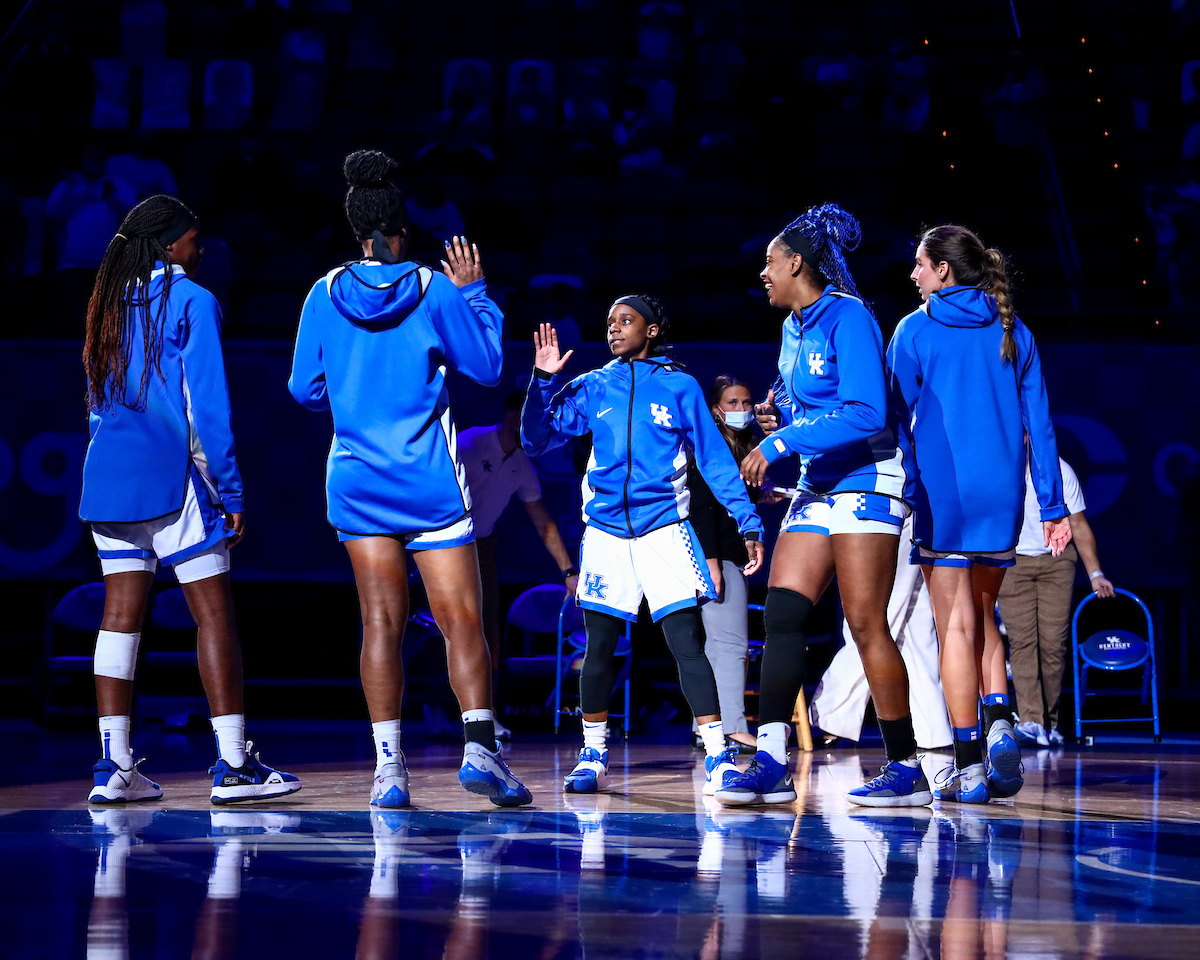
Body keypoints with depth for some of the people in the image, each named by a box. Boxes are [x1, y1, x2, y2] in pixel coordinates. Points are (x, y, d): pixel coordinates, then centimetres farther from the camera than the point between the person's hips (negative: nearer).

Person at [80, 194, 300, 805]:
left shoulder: (109, 306, 16)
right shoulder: (192, 302, -4)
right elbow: (208, 403, -9)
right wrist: (230, 489, -7)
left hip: (108, 476, 7)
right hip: (170, 474, -7)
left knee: (120, 616, 5)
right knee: (214, 613, -3)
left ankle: (113, 766, 1)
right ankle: (232, 764, -6)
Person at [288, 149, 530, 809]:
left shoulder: (325, 296, 0)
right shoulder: (434, 290, -5)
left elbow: (305, 388, 8)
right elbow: (487, 366, 5)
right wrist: (474, 293, 16)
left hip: (356, 477, 2)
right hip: (430, 480, -2)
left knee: (381, 623, 4)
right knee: (461, 619, -2)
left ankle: (387, 766, -2)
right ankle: (479, 743, -18)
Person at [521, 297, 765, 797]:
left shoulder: (680, 388, 4)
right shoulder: (593, 388, 9)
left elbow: (714, 459, 4)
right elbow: (537, 439, 8)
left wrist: (748, 522, -2)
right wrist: (544, 381, -6)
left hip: (664, 529, -3)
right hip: (605, 533, 3)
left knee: (687, 642, -13)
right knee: (599, 647, 6)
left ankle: (718, 755, -13)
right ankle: (593, 753, 19)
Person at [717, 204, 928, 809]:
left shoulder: (848, 317, -13)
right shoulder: (795, 327, 15)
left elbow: (866, 413, -23)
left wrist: (780, 443, -22)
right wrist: (778, 415, 7)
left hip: (865, 482, -9)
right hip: (817, 487, 9)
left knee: (866, 623, -9)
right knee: (781, 613, -2)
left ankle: (906, 770, -1)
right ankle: (770, 765, -4)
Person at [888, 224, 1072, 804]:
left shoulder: (915, 331, -1)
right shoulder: (1013, 335, 9)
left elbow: (899, 420, -3)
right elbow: (1038, 423, 6)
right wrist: (1053, 506, 7)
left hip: (940, 490, -4)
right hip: (1001, 494, 4)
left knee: (956, 625, -1)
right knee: (982, 615, 18)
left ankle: (969, 766, -4)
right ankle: (999, 723, -6)